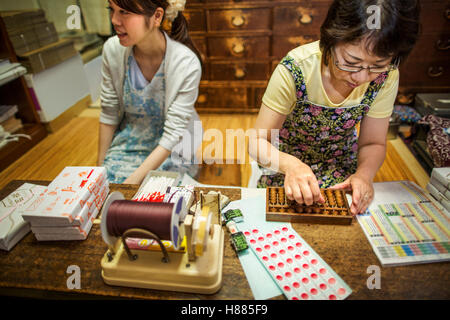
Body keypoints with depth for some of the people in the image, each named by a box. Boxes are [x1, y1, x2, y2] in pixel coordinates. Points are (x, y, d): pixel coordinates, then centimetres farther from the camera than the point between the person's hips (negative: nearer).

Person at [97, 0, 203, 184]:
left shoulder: (187, 63, -24)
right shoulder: (112, 49, -11)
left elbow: (173, 134, -21)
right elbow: (109, 113, -1)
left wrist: (133, 180, -24)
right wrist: (100, 165, 4)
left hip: (171, 150, -3)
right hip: (127, 141, 4)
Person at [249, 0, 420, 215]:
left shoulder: (386, 77, -18)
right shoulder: (295, 70, -29)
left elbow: (373, 143, -6)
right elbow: (258, 141, -25)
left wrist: (364, 174, -28)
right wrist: (290, 164, -45)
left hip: (342, 165, 2)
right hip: (289, 160, -1)